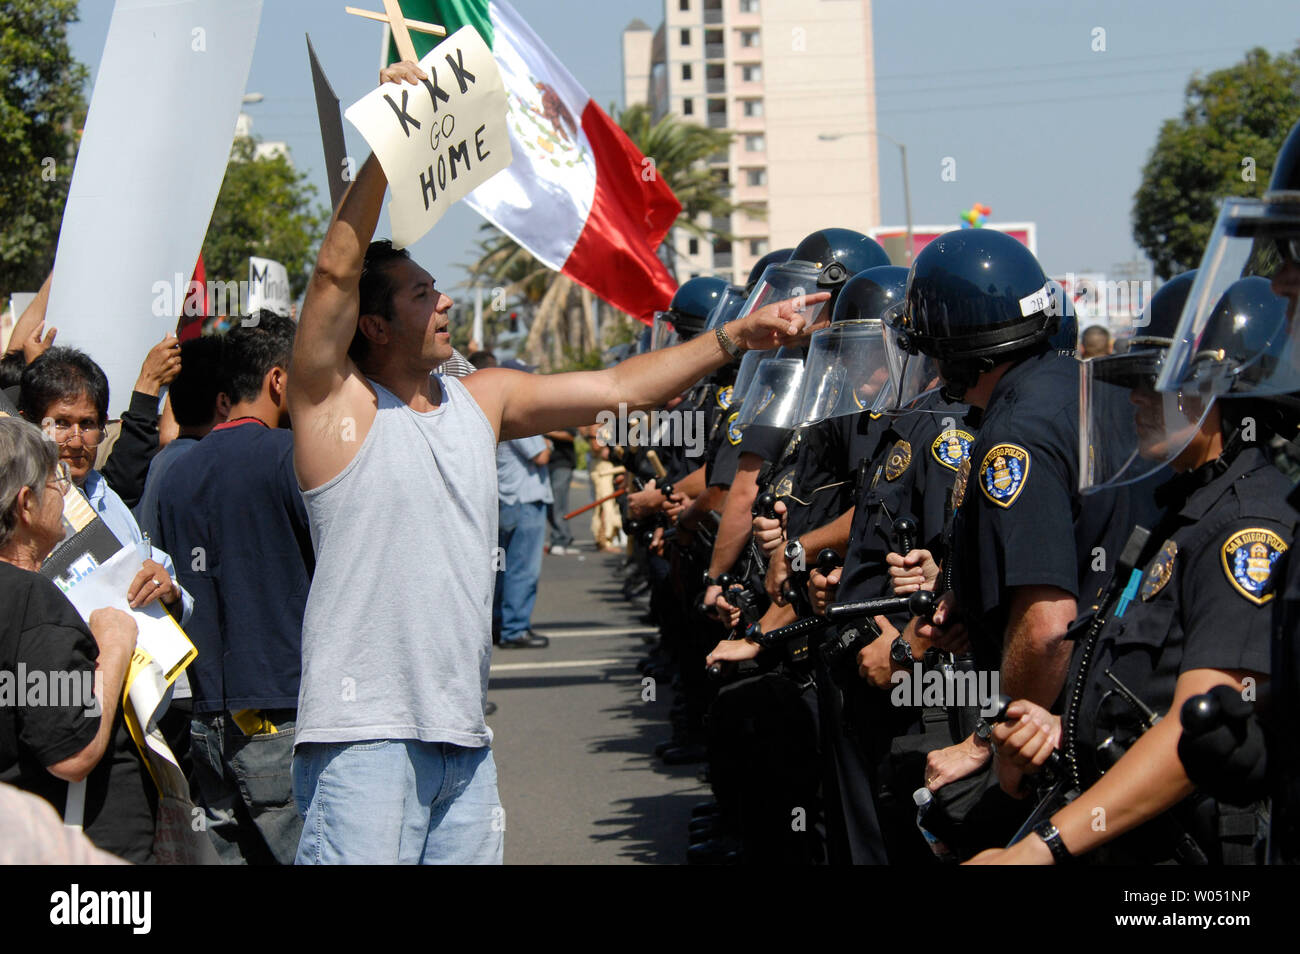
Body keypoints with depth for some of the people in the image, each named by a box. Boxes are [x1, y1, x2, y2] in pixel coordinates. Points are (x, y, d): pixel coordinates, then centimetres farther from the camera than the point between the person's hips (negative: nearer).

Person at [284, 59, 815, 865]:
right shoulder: (335, 403, -3)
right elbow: (335, 273, -16)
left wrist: (733, 339, 11)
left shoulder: (484, 400, 15)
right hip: (365, 732, -7)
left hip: (463, 736, 7)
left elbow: (617, 389, 18)